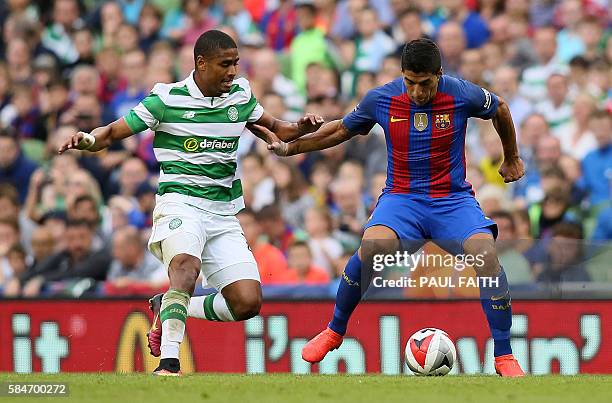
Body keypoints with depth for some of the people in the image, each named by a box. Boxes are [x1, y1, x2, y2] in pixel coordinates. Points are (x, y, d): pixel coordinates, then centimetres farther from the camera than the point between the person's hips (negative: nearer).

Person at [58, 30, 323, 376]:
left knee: (248, 303, -8)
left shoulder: (241, 95, 8)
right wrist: (88, 139, -23)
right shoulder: (167, 99, -5)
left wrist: (300, 128, 3)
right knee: (186, 264, -37)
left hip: (224, 214, 5)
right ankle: (168, 362, -40)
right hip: (180, 203, -5)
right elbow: (112, 133, -1)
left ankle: (168, 309, 16)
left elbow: (273, 129, 25)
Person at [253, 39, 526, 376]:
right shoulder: (381, 99, -6)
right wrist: (289, 147, 12)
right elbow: (341, 130, 13)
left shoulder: (462, 95, -10)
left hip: (453, 199, 0)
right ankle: (334, 332, -6)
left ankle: (504, 357, -14)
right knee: (371, 248, -31)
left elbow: (500, 110, 12)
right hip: (401, 197, 0)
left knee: (486, 255, -27)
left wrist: (511, 159, 25)